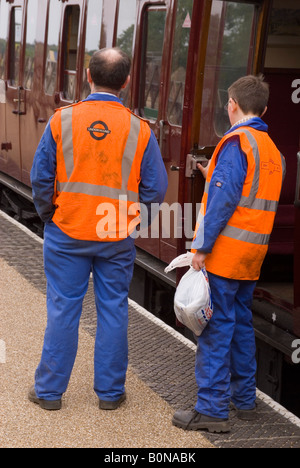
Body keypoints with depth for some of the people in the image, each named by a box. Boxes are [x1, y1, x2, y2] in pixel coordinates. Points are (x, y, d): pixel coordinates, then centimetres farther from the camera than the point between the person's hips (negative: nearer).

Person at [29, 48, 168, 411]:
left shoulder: (62, 120, -8)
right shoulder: (139, 130, -7)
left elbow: (40, 179, -4)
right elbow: (156, 190, -3)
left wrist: (48, 215, 12)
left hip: (67, 233, 0)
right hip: (117, 238, 0)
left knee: (63, 310, 8)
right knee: (113, 310, 10)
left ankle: (49, 390, 18)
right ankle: (110, 391, 20)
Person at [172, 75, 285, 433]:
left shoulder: (237, 141, -12)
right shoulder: (273, 150, 15)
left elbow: (224, 199, -19)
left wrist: (202, 246, -17)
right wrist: (213, 177, 26)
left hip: (225, 252, -8)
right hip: (253, 255, 8)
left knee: (216, 327, -5)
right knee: (241, 323, 16)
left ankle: (212, 409, -3)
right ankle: (244, 399, 24)